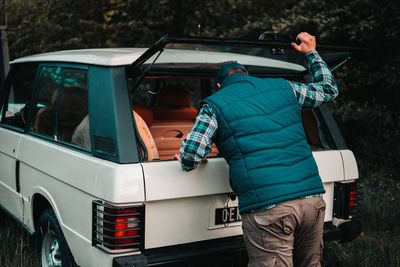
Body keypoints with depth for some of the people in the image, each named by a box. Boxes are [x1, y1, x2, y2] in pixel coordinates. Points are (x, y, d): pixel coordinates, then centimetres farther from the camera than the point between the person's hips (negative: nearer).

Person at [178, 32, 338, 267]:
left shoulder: (216, 104, 4)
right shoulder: (284, 87, 15)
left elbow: (191, 155, -5)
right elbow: (329, 89, 31)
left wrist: (188, 163, 19)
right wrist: (311, 53, 43)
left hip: (267, 209, -5)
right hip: (312, 199, 5)